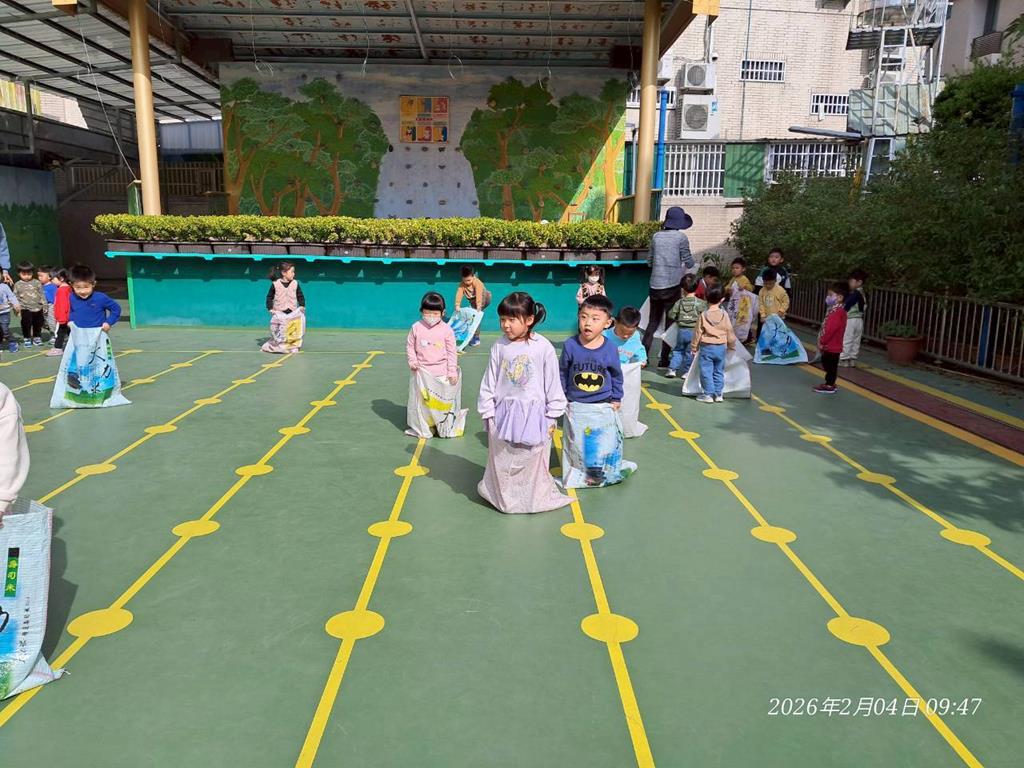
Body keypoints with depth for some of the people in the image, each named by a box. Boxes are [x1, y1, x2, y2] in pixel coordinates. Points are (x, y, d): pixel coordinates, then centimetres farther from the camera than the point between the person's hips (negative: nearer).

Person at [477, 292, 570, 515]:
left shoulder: (543, 347, -12)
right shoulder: (499, 346, -4)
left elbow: (553, 384, -5)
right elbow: (489, 382, 2)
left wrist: (552, 417, -3)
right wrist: (488, 413, 2)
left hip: (533, 414, -2)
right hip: (504, 412, 2)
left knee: (532, 461, 10)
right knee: (502, 463, 13)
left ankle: (534, 498, 30)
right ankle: (504, 497, 32)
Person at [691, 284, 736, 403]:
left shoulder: (703, 315, -10)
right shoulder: (724, 315, -4)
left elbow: (698, 333, -5)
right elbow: (730, 332, 3)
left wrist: (694, 348, 5)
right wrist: (732, 346, 17)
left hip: (706, 347, -3)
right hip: (721, 347, 3)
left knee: (706, 371, 3)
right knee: (719, 371, 13)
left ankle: (708, 394, 3)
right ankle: (718, 394, 17)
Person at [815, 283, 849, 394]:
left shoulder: (837, 312, -22)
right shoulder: (836, 311, 13)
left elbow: (830, 330, -26)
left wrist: (821, 342, -18)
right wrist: (822, 342, 16)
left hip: (831, 346, -10)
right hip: (831, 345, 10)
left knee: (830, 365, -1)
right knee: (828, 364, 18)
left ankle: (829, 386, 7)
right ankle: (829, 383, 29)